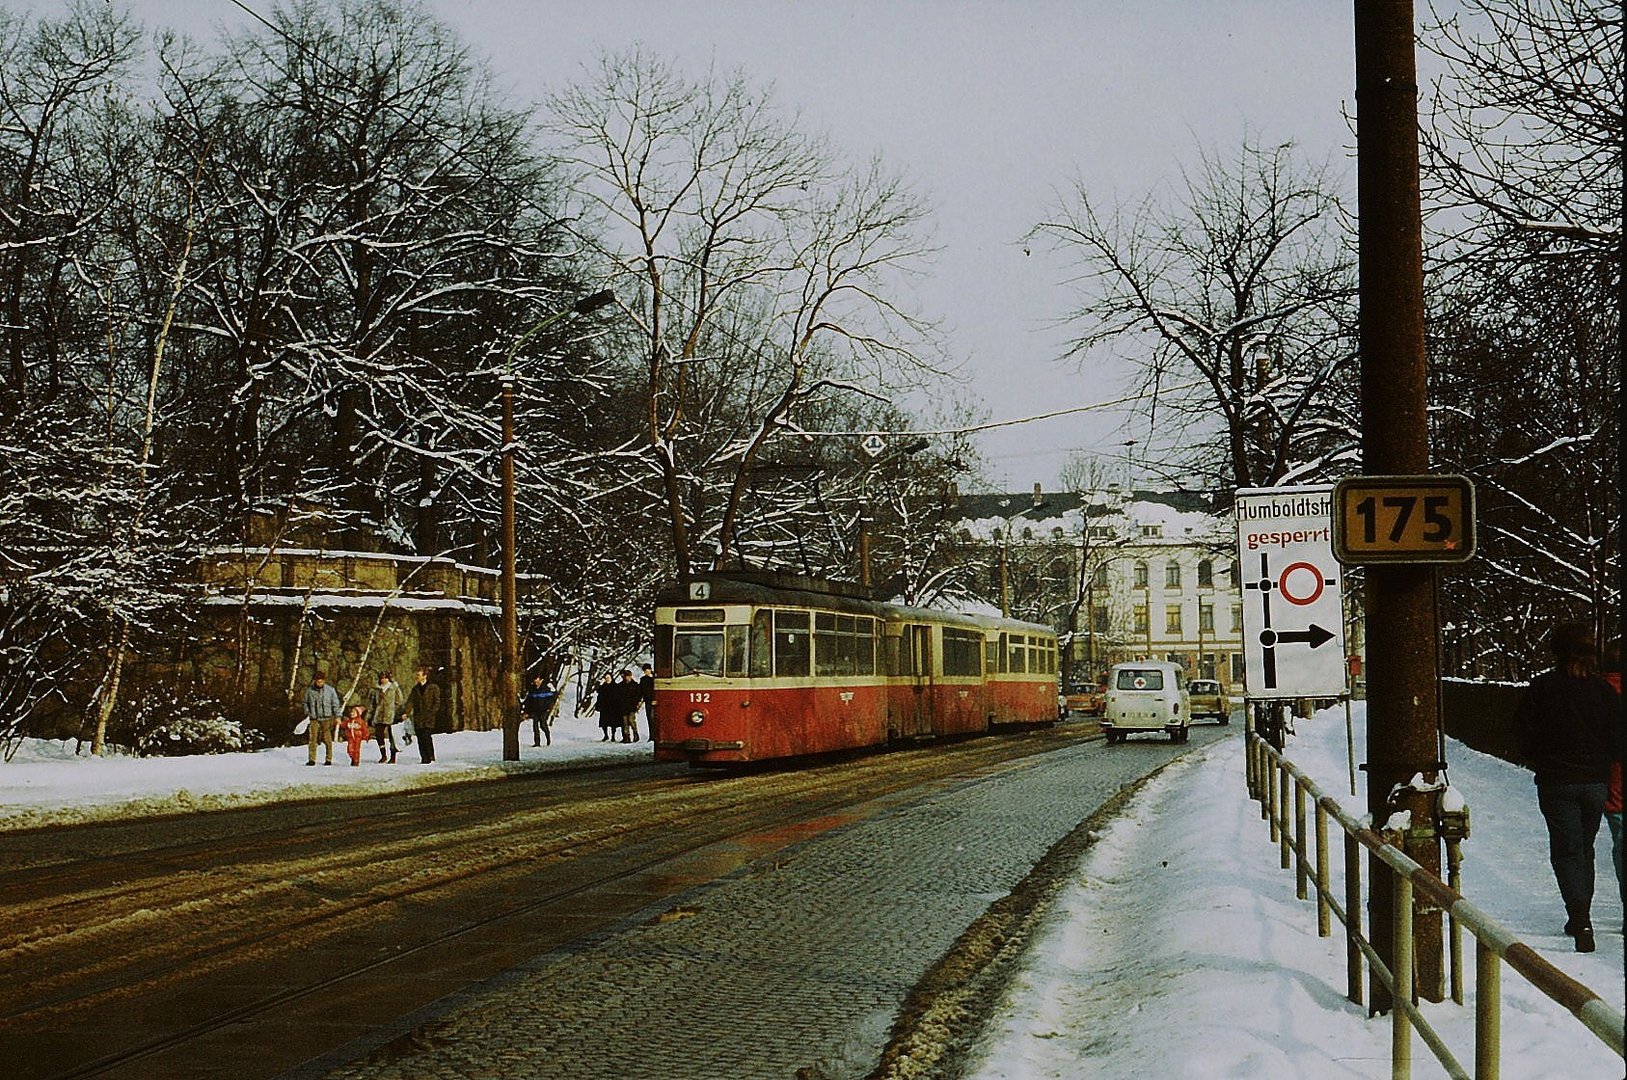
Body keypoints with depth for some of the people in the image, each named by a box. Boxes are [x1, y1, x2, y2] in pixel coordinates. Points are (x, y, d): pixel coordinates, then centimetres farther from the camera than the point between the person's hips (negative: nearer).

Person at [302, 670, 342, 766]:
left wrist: (337, 717, 0)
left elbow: (335, 704, 4)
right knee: (312, 738, -6)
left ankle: (329, 759, 9)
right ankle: (311, 759, -1)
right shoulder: (309, 690, 3)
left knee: (327, 739, 0)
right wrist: (307, 714, 7)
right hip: (314, 719, 1)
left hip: (326, 718, -1)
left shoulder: (330, 690, -1)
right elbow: (306, 703, 16)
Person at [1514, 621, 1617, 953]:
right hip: (1596, 782, 3)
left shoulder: (1542, 687, -9)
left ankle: (1580, 919, -18)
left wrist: (1540, 763, 10)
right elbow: (1616, 735, 1)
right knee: (1585, 850, 18)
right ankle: (1580, 918, 26)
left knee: (1566, 851, -1)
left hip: (1556, 782, -3)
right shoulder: (1603, 689, -1)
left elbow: (1524, 730, -6)